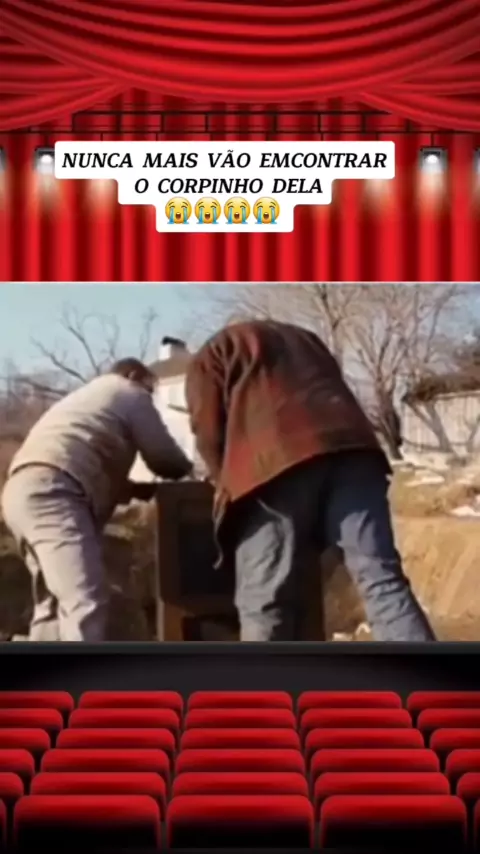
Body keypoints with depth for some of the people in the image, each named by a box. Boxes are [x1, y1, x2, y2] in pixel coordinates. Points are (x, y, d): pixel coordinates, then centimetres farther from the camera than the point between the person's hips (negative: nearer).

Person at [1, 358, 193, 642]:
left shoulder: (89, 396, 40)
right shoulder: (131, 395, 14)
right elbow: (164, 457, 14)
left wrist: (139, 489, 34)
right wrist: (187, 471, 34)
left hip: (25, 490, 10)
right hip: (51, 491, -10)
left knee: (55, 601, 16)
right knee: (86, 602, -20)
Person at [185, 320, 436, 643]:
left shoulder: (211, 356, 26)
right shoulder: (304, 339, 41)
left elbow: (209, 432, 12)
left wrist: (231, 483, 27)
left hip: (276, 462, -4)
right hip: (350, 447, 4)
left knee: (265, 603, -3)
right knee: (382, 580, -5)